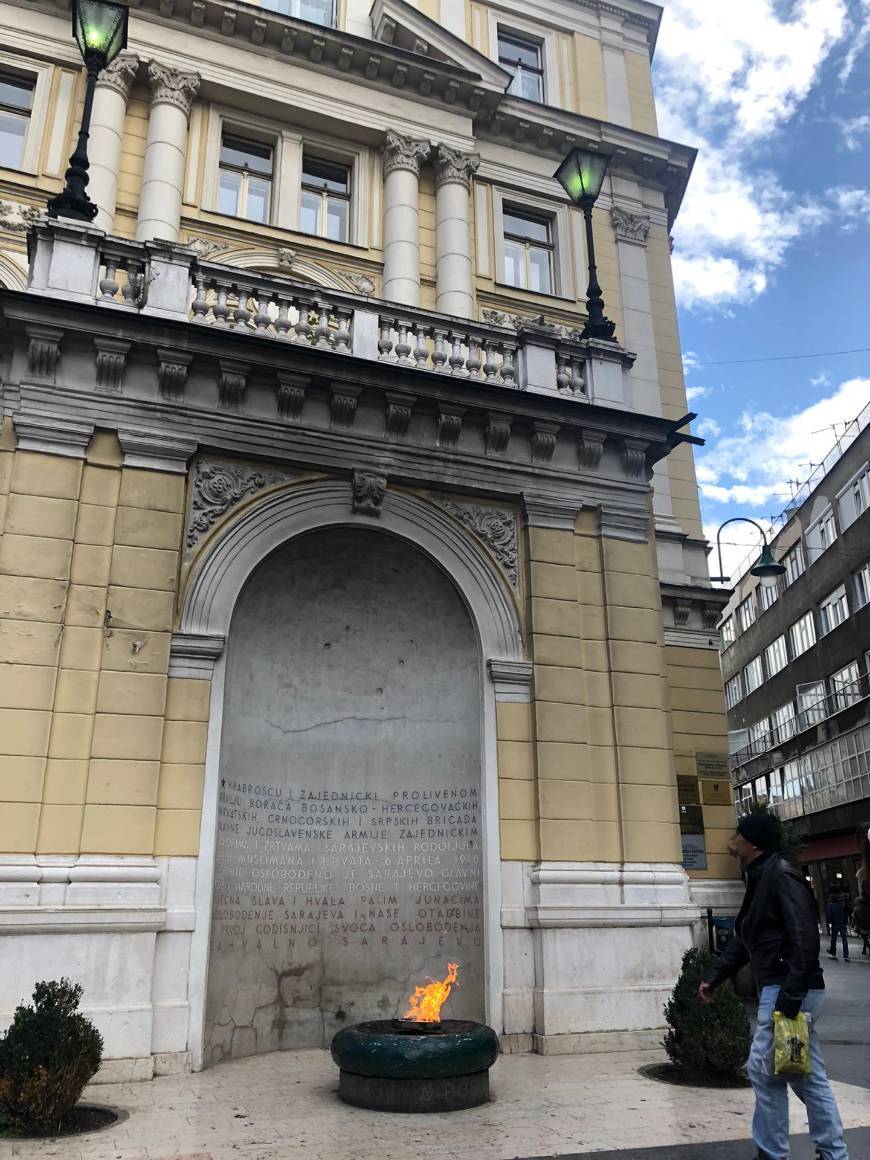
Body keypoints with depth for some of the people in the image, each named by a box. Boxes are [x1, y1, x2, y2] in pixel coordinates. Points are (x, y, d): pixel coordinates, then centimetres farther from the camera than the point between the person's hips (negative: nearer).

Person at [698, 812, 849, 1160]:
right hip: (781, 989, 9)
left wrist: (790, 995, -25)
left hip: (789, 990, -9)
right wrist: (713, 977, 17)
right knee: (808, 1076, 13)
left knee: (764, 1069, -1)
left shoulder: (781, 875, -15)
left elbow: (804, 938, -23)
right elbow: (743, 940, 20)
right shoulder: (760, 880, 14)